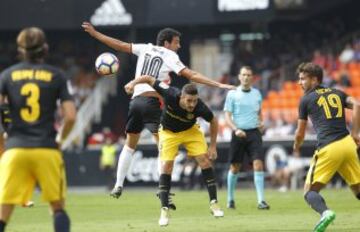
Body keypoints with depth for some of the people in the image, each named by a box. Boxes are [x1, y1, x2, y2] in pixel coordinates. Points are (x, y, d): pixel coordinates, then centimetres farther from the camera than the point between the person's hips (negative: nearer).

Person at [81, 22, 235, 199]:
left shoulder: (145, 49, 14)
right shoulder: (170, 57, 0)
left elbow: (119, 45, 14)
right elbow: (191, 75, -9)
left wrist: (94, 33, 22)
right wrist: (218, 85, -11)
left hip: (136, 100, 5)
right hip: (152, 102, -5)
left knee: (130, 145, 17)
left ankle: (118, 185, 12)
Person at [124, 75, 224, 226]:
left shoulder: (200, 108, -33)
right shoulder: (170, 95, -36)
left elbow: (213, 121, -11)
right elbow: (150, 79, -25)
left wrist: (213, 146, -10)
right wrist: (134, 82, -42)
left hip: (190, 130, 1)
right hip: (169, 132, -1)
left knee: (205, 161, -10)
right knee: (166, 167, -12)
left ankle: (214, 203, 2)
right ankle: (164, 211, -5)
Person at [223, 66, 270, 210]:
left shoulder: (256, 93, 9)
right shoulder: (232, 94, 0)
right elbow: (227, 117, -3)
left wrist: (260, 122, 3)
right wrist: (236, 129, -19)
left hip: (254, 133, 2)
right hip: (239, 133, -2)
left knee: (258, 164, -12)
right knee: (235, 167, 6)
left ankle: (261, 200, -13)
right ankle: (230, 199, 23)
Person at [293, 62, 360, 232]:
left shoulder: (306, 99, 9)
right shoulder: (337, 93, 19)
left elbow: (300, 133, 13)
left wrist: (296, 148, 33)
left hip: (328, 149, -4)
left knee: (310, 191, 1)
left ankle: (325, 212, -29)